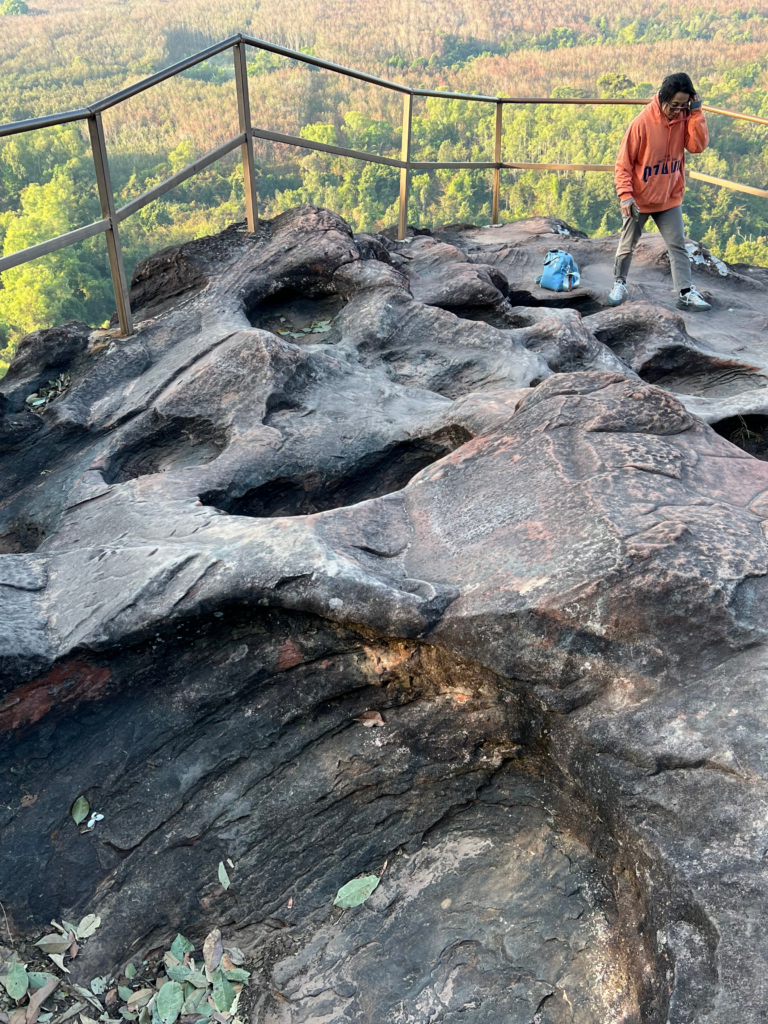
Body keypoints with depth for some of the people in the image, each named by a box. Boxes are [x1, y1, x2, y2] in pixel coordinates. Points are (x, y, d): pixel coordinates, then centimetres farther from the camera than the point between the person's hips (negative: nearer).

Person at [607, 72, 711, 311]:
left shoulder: (684, 118, -4)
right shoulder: (643, 122, -16)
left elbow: (698, 145, -14)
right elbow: (624, 161, -14)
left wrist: (696, 112, -19)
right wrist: (625, 194, -21)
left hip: (670, 199, 3)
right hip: (640, 200, -3)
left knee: (678, 246, 0)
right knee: (627, 245, 11)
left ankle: (686, 293, 1)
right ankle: (619, 284, 30)